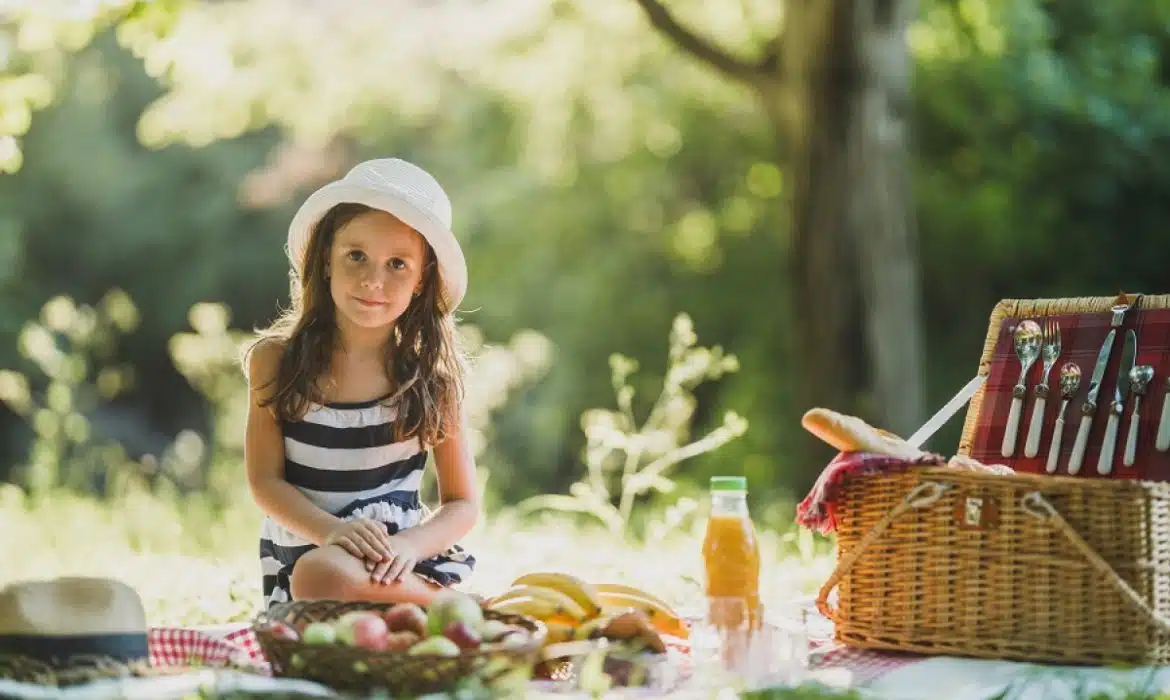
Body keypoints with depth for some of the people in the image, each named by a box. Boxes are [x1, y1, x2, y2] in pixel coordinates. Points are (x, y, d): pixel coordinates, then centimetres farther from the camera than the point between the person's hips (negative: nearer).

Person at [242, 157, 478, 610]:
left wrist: (409, 545, -19)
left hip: (403, 561, -2)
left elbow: (463, 504, 3)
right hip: (302, 552, 3)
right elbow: (265, 481, -2)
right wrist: (332, 531, -21)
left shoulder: (431, 374, 0)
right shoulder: (276, 359, 2)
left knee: (325, 576, -34)